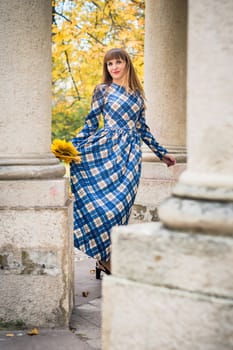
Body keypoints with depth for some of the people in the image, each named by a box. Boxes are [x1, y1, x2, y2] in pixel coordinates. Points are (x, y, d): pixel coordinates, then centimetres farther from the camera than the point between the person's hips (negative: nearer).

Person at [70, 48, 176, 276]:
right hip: (107, 148, -3)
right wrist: (72, 148, -4)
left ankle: (110, 257, 2)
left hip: (131, 152, 3)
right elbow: (90, 124, 5)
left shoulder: (137, 94, 14)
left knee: (121, 200, -4)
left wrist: (161, 153, 22)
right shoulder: (102, 90, 6)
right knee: (103, 199, -11)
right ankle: (104, 255, -3)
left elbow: (142, 128, 20)